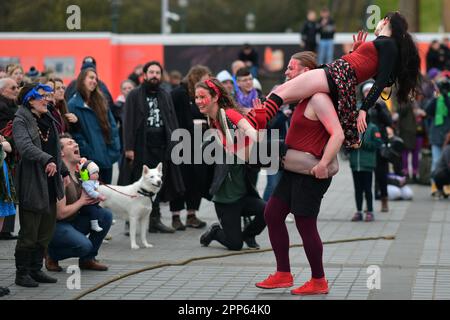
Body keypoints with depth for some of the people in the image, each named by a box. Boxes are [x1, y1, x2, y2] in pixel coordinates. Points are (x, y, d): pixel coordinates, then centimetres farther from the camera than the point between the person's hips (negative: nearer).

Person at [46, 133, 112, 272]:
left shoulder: (79, 171, 4)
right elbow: (60, 213, -24)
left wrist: (96, 197, -4)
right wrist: (82, 201, -12)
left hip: (73, 221, 9)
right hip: (56, 225, -9)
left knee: (105, 215, -5)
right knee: (84, 245, -30)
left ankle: (87, 259, 5)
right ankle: (51, 254, 0)